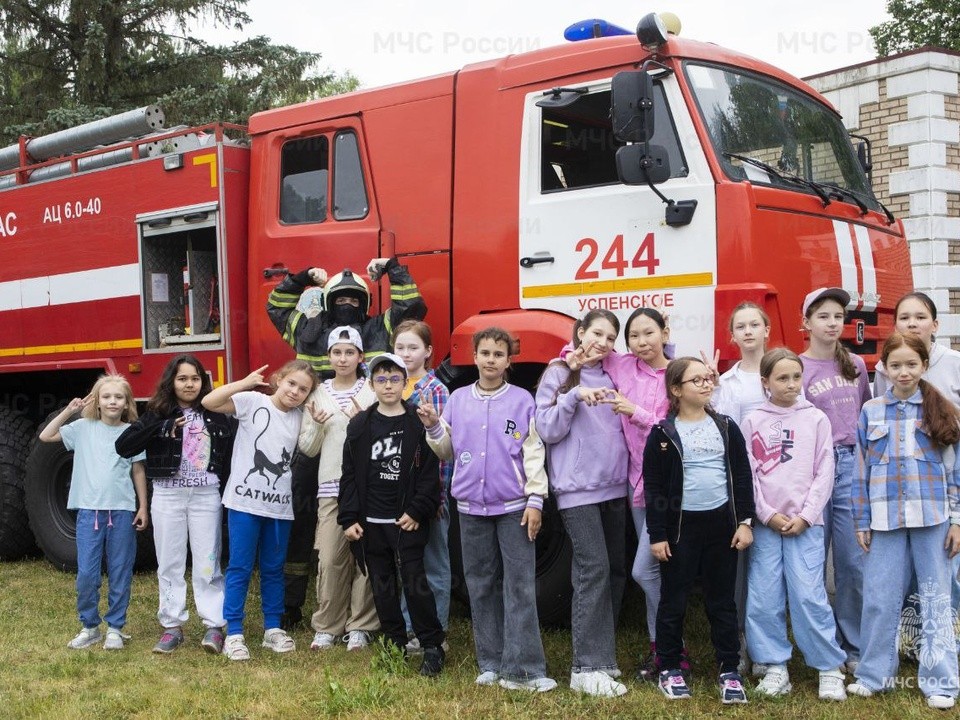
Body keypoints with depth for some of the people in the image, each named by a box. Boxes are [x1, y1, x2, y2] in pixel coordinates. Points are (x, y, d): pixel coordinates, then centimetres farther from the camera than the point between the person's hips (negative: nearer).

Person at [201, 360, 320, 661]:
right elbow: (209, 402, -16)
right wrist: (244, 383, -18)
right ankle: (233, 634, 5)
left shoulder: (300, 417, 9)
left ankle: (273, 629, 23)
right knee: (240, 567, -1)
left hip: (280, 505, 4)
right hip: (245, 501, -4)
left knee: (273, 569, 13)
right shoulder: (253, 402, -6)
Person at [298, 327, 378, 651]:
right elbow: (307, 448, 10)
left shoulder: (372, 391, 4)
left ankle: (359, 626, 12)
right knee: (330, 559, -2)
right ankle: (327, 626, 12)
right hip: (330, 486, 2)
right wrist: (316, 424, -8)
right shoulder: (318, 394, 11)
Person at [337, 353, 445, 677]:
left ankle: (432, 646, 5)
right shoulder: (360, 425, 7)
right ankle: (395, 645, 21)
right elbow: (349, 475, 6)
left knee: (415, 582, -5)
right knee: (382, 586, 10)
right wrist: (348, 518, 0)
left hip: (407, 521, -4)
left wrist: (418, 511, -12)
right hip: (370, 523, 4)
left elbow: (430, 473, -4)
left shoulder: (418, 424, -2)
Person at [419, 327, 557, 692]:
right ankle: (491, 663, 18)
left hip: (513, 507, -3)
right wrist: (434, 428, -6)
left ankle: (521, 669, -4)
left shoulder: (522, 400, -1)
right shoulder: (458, 399, 7)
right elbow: (448, 451, 12)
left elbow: (533, 453, -3)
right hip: (472, 507, 4)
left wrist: (535, 500, -8)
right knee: (481, 587, 9)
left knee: (520, 587, -5)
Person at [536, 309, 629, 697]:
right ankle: (588, 668, -8)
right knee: (594, 569, -12)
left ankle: (600, 652, 22)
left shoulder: (611, 377, 15)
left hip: (615, 486, 6)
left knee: (615, 569, 9)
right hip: (578, 488, -6)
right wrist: (573, 396, -21)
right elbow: (547, 430, -7)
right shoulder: (558, 374, -1)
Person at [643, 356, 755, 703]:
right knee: (673, 601, 6)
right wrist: (657, 534, -7)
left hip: (722, 523, 2)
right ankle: (670, 670, 19)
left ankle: (729, 671, 17)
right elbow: (653, 486, -3)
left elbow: (742, 476, 7)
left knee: (722, 602, 9)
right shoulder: (663, 433, -4)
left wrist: (744, 522, 0)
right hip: (680, 525, -2)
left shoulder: (726, 427, 5)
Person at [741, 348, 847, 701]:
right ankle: (775, 667, 11)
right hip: (765, 523, 1)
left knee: (809, 596, -6)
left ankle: (830, 669, 6)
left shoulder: (816, 419, 5)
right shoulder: (752, 422, 5)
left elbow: (824, 473, 1)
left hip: (805, 523, -1)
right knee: (763, 599, 0)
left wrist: (805, 516, -7)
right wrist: (768, 514, -7)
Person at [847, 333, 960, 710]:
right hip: (886, 518, 1)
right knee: (879, 597, 4)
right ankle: (874, 674, 18)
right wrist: (862, 522, 3)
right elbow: (862, 470, 6)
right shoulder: (871, 411, 4)